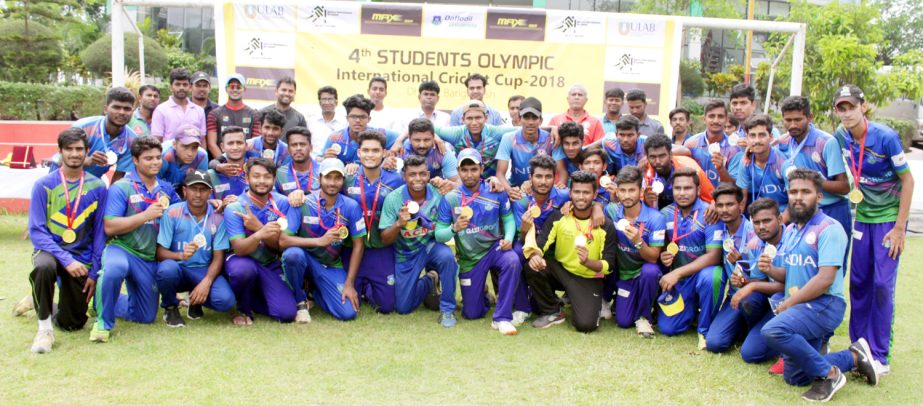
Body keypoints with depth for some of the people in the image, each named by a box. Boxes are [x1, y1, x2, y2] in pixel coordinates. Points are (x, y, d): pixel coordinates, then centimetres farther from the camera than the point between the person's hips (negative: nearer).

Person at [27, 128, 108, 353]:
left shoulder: (97, 187, -2)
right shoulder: (43, 185, -6)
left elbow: (99, 233, 2)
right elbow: (36, 231, -10)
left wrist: (94, 273, -4)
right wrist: (66, 260, -23)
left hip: (81, 257, 2)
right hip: (49, 250, -2)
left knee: (72, 324, 4)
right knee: (44, 267, -39)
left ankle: (44, 304, 40)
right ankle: (44, 328, -18)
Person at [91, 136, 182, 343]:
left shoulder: (166, 189, 9)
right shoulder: (121, 188, -8)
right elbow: (109, 227, -15)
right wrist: (145, 215, -19)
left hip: (150, 259, 5)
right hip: (122, 249, -5)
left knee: (146, 317, 11)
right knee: (114, 269, -42)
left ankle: (106, 302, 38)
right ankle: (103, 322, -19)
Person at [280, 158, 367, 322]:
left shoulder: (351, 207, -7)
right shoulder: (303, 203, -13)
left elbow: (358, 245, -3)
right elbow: (283, 240, -19)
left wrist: (349, 284, -8)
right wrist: (320, 241, -30)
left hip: (332, 266, 2)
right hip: (305, 257, -2)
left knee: (348, 313, -15)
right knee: (293, 253, -37)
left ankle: (314, 290, 17)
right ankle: (300, 301, -8)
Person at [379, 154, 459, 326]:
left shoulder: (439, 194, -16)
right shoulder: (393, 198, -15)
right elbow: (385, 240, -12)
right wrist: (399, 224, -32)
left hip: (431, 245, -1)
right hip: (405, 253, 1)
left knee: (447, 256, -36)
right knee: (402, 308, 2)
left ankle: (447, 310, -14)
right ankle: (429, 282, 33)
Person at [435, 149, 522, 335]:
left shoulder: (496, 192, -9)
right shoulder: (450, 198, -11)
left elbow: (508, 219, -1)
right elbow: (439, 235, -11)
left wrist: (508, 238, -22)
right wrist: (454, 229, -32)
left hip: (494, 247, 0)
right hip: (469, 258, 0)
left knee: (513, 261, -36)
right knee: (472, 314, 6)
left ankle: (502, 318, -22)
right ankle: (480, 293, 45)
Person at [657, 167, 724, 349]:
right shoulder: (665, 214, -1)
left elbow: (714, 256, -23)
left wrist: (678, 272, -28)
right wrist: (662, 256, -13)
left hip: (703, 272, -4)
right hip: (677, 279, 4)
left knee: (709, 276, -39)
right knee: (667, 327, -8)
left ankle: (706, 329, -14)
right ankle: (692, 309, 26)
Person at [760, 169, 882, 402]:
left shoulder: (829, 229, -13)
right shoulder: (790, 230, 14)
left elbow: (825, 279, -21)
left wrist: (788, 303, -15)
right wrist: (770, 270, -4)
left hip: (824, 305, -9)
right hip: (798, 308, 9)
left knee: (773, 330, -34)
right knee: (794, 378, 10)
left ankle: (828, 374, -14)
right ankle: (853, 358, 27)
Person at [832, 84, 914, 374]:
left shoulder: (886, 137, -19)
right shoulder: (841, 137, -5)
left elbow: (907, 180, -14)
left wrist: (899, 228, -15)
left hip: (890, 217, -5)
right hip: (862, 216, 5)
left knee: (883, 284, -7)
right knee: (858, 282, 6)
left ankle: (881, 355, 4)